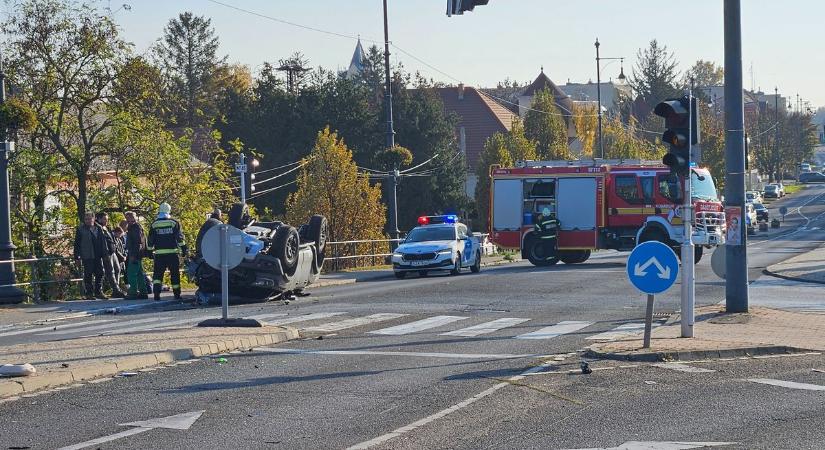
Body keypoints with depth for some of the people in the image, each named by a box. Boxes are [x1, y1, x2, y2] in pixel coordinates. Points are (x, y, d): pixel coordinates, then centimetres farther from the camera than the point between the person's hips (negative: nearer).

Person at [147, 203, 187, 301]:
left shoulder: (154, 224, 5)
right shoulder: (174, 223, -1)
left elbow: (151, 240, 8)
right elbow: (180, 237, -4)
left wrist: (150, 250, 17)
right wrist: (183, 249, 0)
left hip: (159, 253, 1)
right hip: (172, 252, -1)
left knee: (158, 274, 3)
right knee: (175, 274, 8)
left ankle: (156, 292, -16)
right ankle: (177, 294, 13)